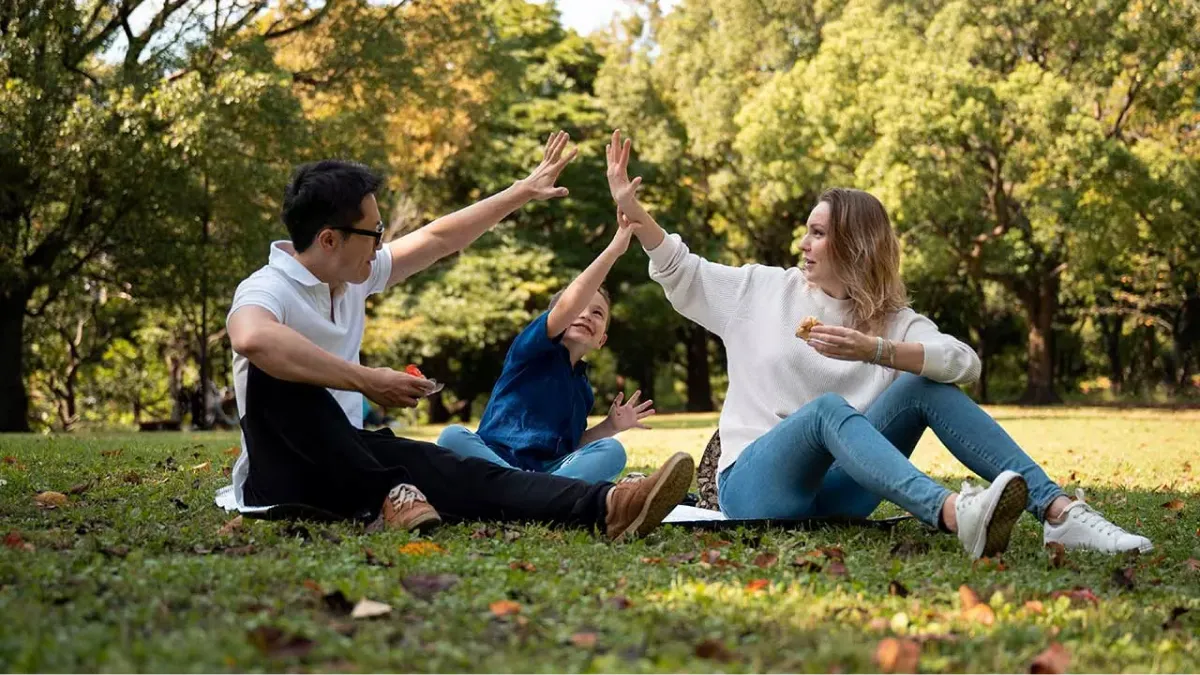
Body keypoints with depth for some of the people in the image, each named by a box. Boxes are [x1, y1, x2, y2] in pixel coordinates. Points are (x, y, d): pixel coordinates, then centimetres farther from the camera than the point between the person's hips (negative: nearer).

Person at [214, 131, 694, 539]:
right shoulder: (268, 289, -17)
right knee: (275, 370, -34)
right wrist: (368, 381, -38)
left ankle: (607, 507, -44)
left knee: (451, 467, -21)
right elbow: (252, 339, -42)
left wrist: (523, 192, 26)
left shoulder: (352, 276, 9)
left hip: (352, 462, 7)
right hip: (281, 474, -7)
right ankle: (384, 497, -36)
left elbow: (436, 239, 20)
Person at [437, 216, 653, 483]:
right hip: (494, 463, -5)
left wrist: (610, 426, 7)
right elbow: (567, 305, -18)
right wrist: (614, 249, -20)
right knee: (453, 437, -34)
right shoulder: (533, 348, 1)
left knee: (612, 451, -20)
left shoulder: (583, 389, 20)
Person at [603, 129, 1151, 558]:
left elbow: (965, 364, -12)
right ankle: (952, 515, -63)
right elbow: (679, 272, 17)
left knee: (925, 386, -17)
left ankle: (1058, 511, -30)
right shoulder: (765, 290, 11)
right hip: (754, 486, -2)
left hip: (834, 491, 2)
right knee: (827, 408, -34)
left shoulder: (893, 320, 7)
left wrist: (876, 351, -26)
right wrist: (631, 208, 5)